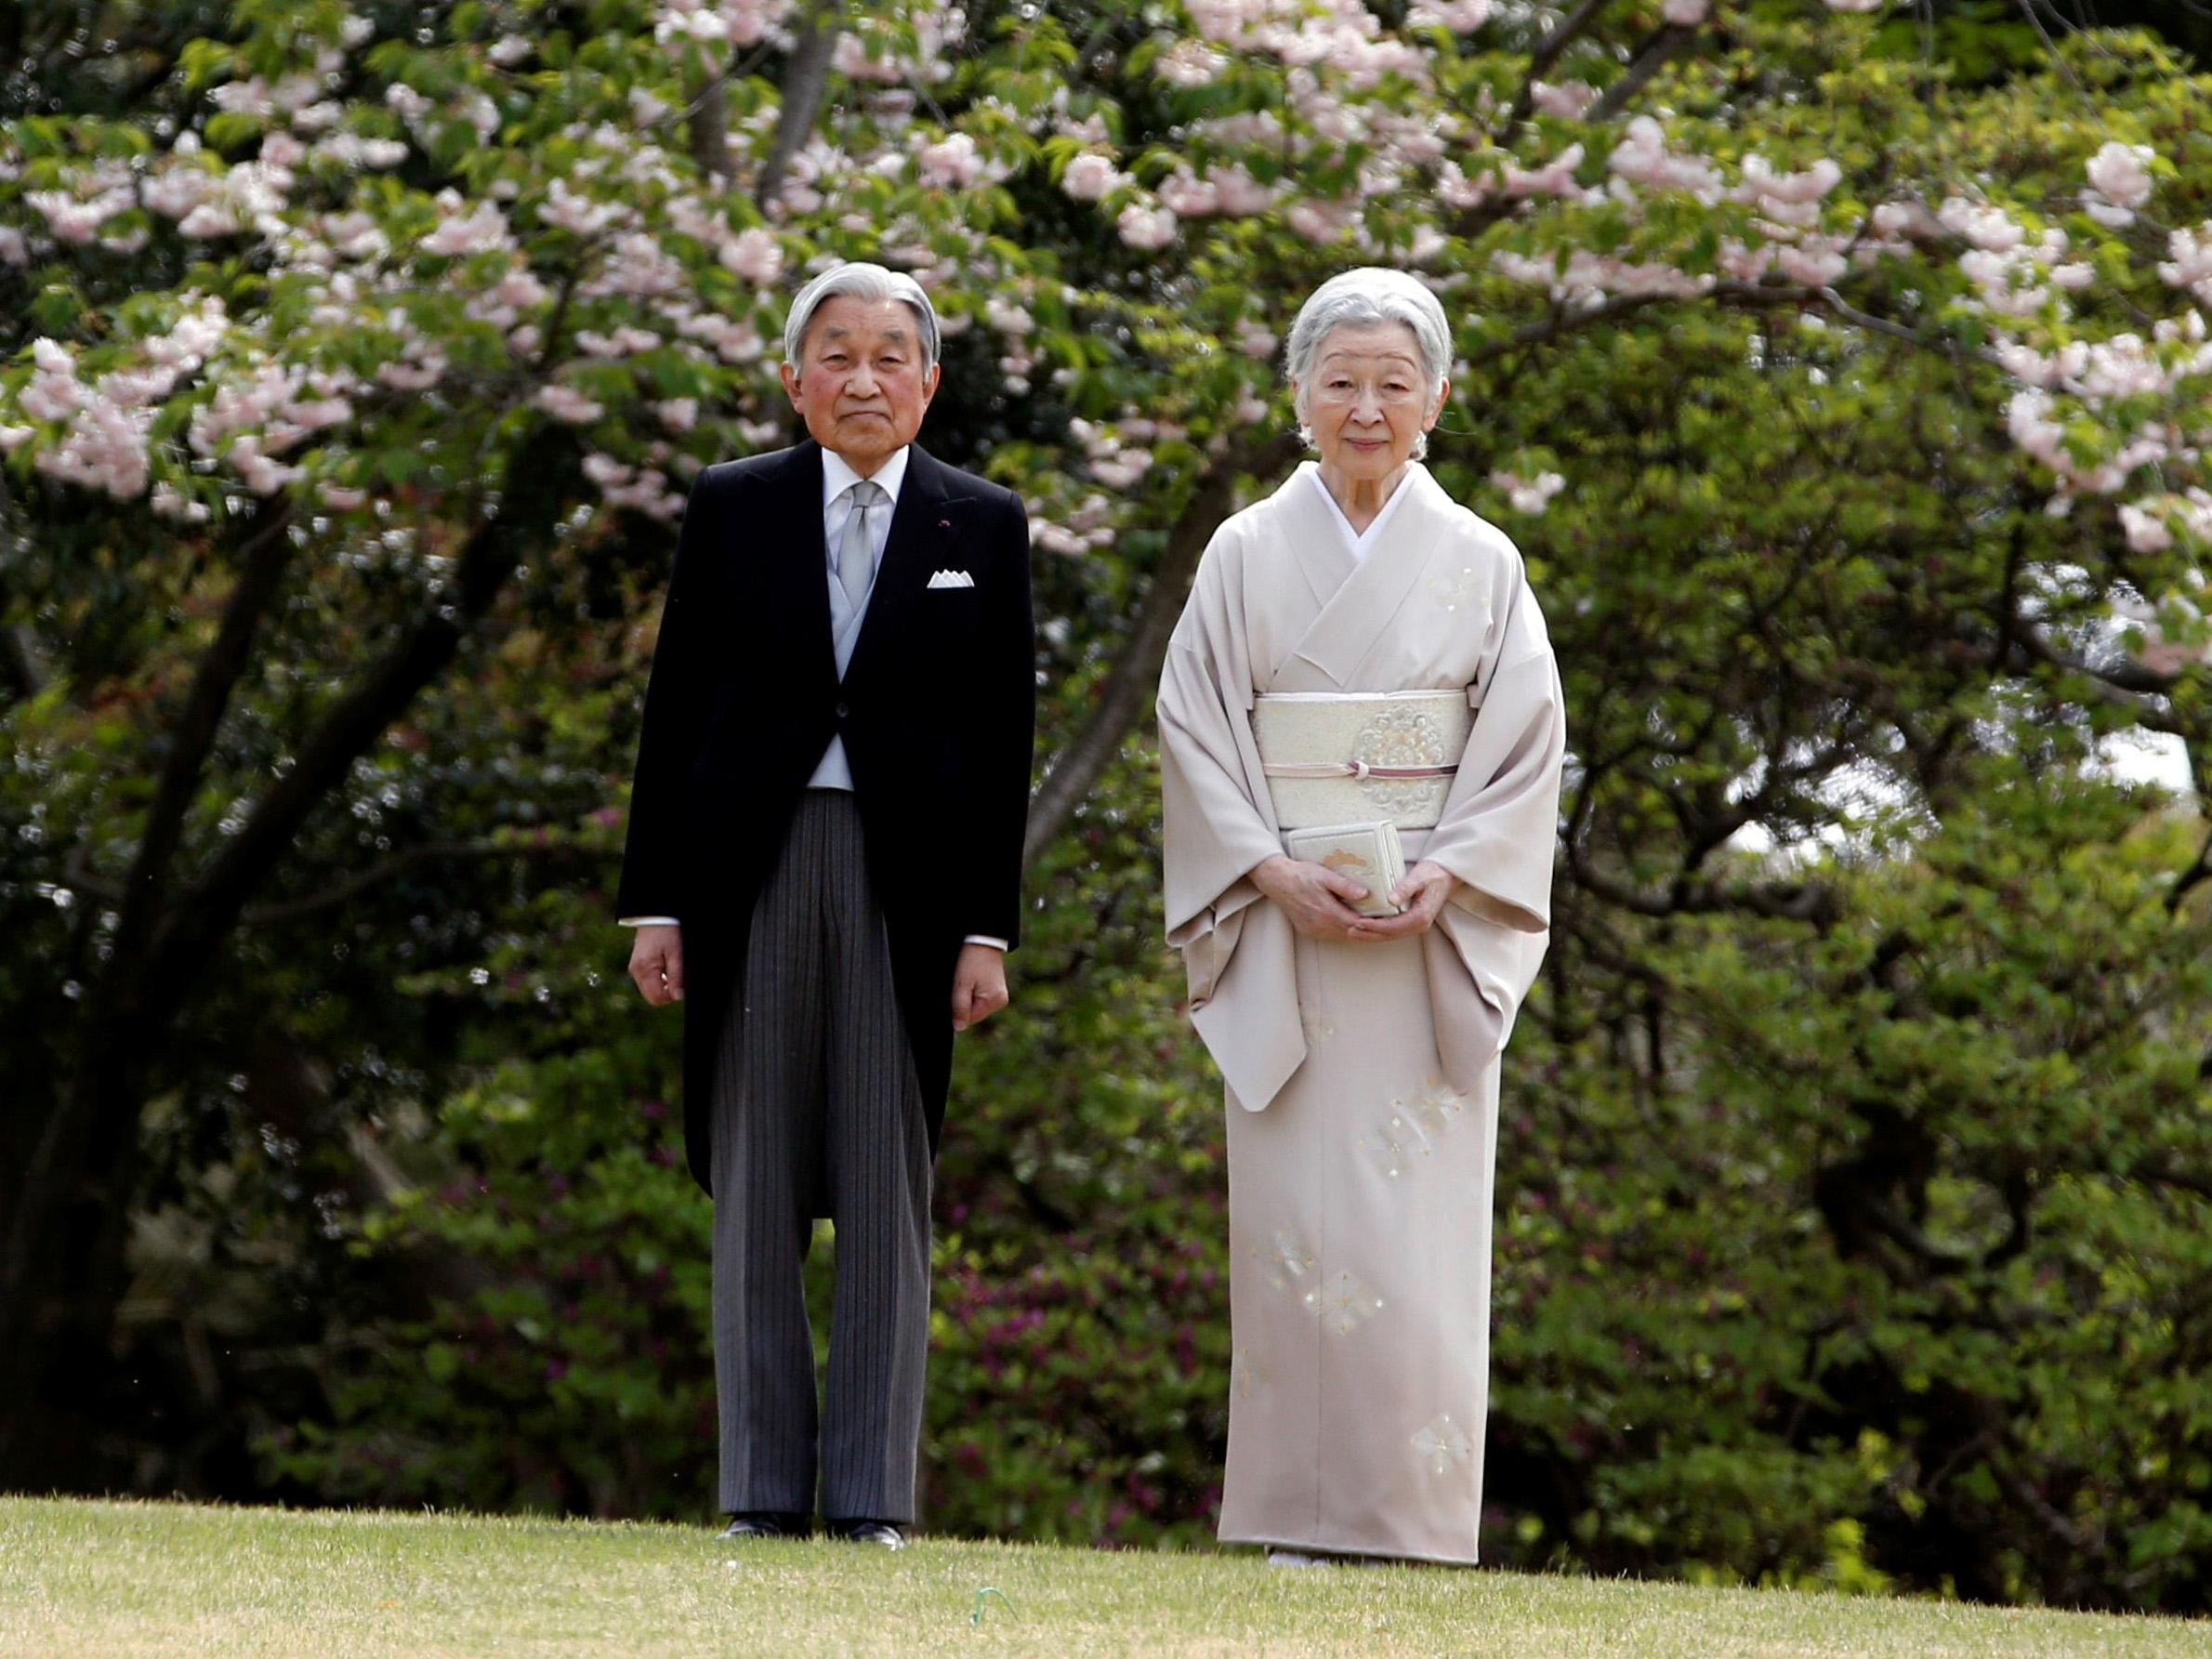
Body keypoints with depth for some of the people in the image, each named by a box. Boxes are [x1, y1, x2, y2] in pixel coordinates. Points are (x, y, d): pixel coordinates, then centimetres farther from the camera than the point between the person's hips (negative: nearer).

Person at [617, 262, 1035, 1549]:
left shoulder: (984, 527, 6)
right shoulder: (732, 510, 6)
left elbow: (1004, 740, 4)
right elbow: (677, 712, 6)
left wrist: (989, 930, -2)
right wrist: (655, 903, 1)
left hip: (908, 879, -1)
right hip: (752, 872, 1)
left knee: (890, 1197, 1)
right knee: (756, 1192, 3)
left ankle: (873, 1496, 5)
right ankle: (765, 1492, 8)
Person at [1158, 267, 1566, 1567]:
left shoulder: (1480, 564, 7)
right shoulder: (1247, 556, 7)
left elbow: (1526, 745, 4)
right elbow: (1197, 732, 3)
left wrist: (1445, 880, -10)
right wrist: (1275, 875, -11)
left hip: (1435, 939, 0)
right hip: (1285, 927, 0)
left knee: (1420, 1213, -4)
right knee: (1296, 1211, -4)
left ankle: (1412, 1518, -3)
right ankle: (1299, 1519, -2)